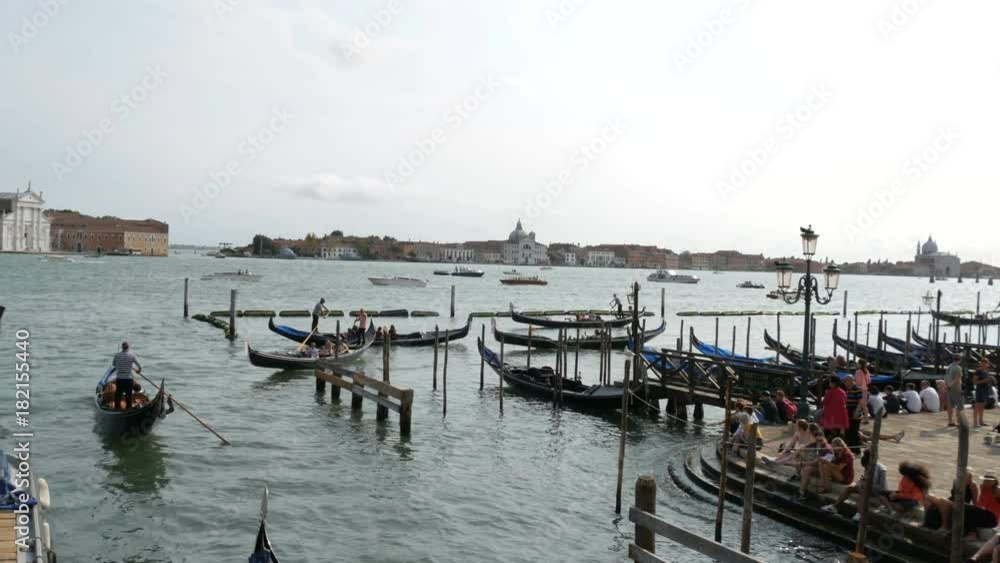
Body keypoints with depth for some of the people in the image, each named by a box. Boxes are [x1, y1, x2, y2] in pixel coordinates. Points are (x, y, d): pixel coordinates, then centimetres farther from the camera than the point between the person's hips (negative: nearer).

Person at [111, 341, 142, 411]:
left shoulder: (117, 355, -3)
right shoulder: (132, 355, -7)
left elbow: (113, 364, 13)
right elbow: (139, 366, -4)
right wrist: (139, 370, 16)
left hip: (119, 378, 2)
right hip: (128, 378, -2)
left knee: (118, 394, 12)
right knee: (128, 394, 5)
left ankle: (117, 408, 17)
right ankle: (128, 407, 7)